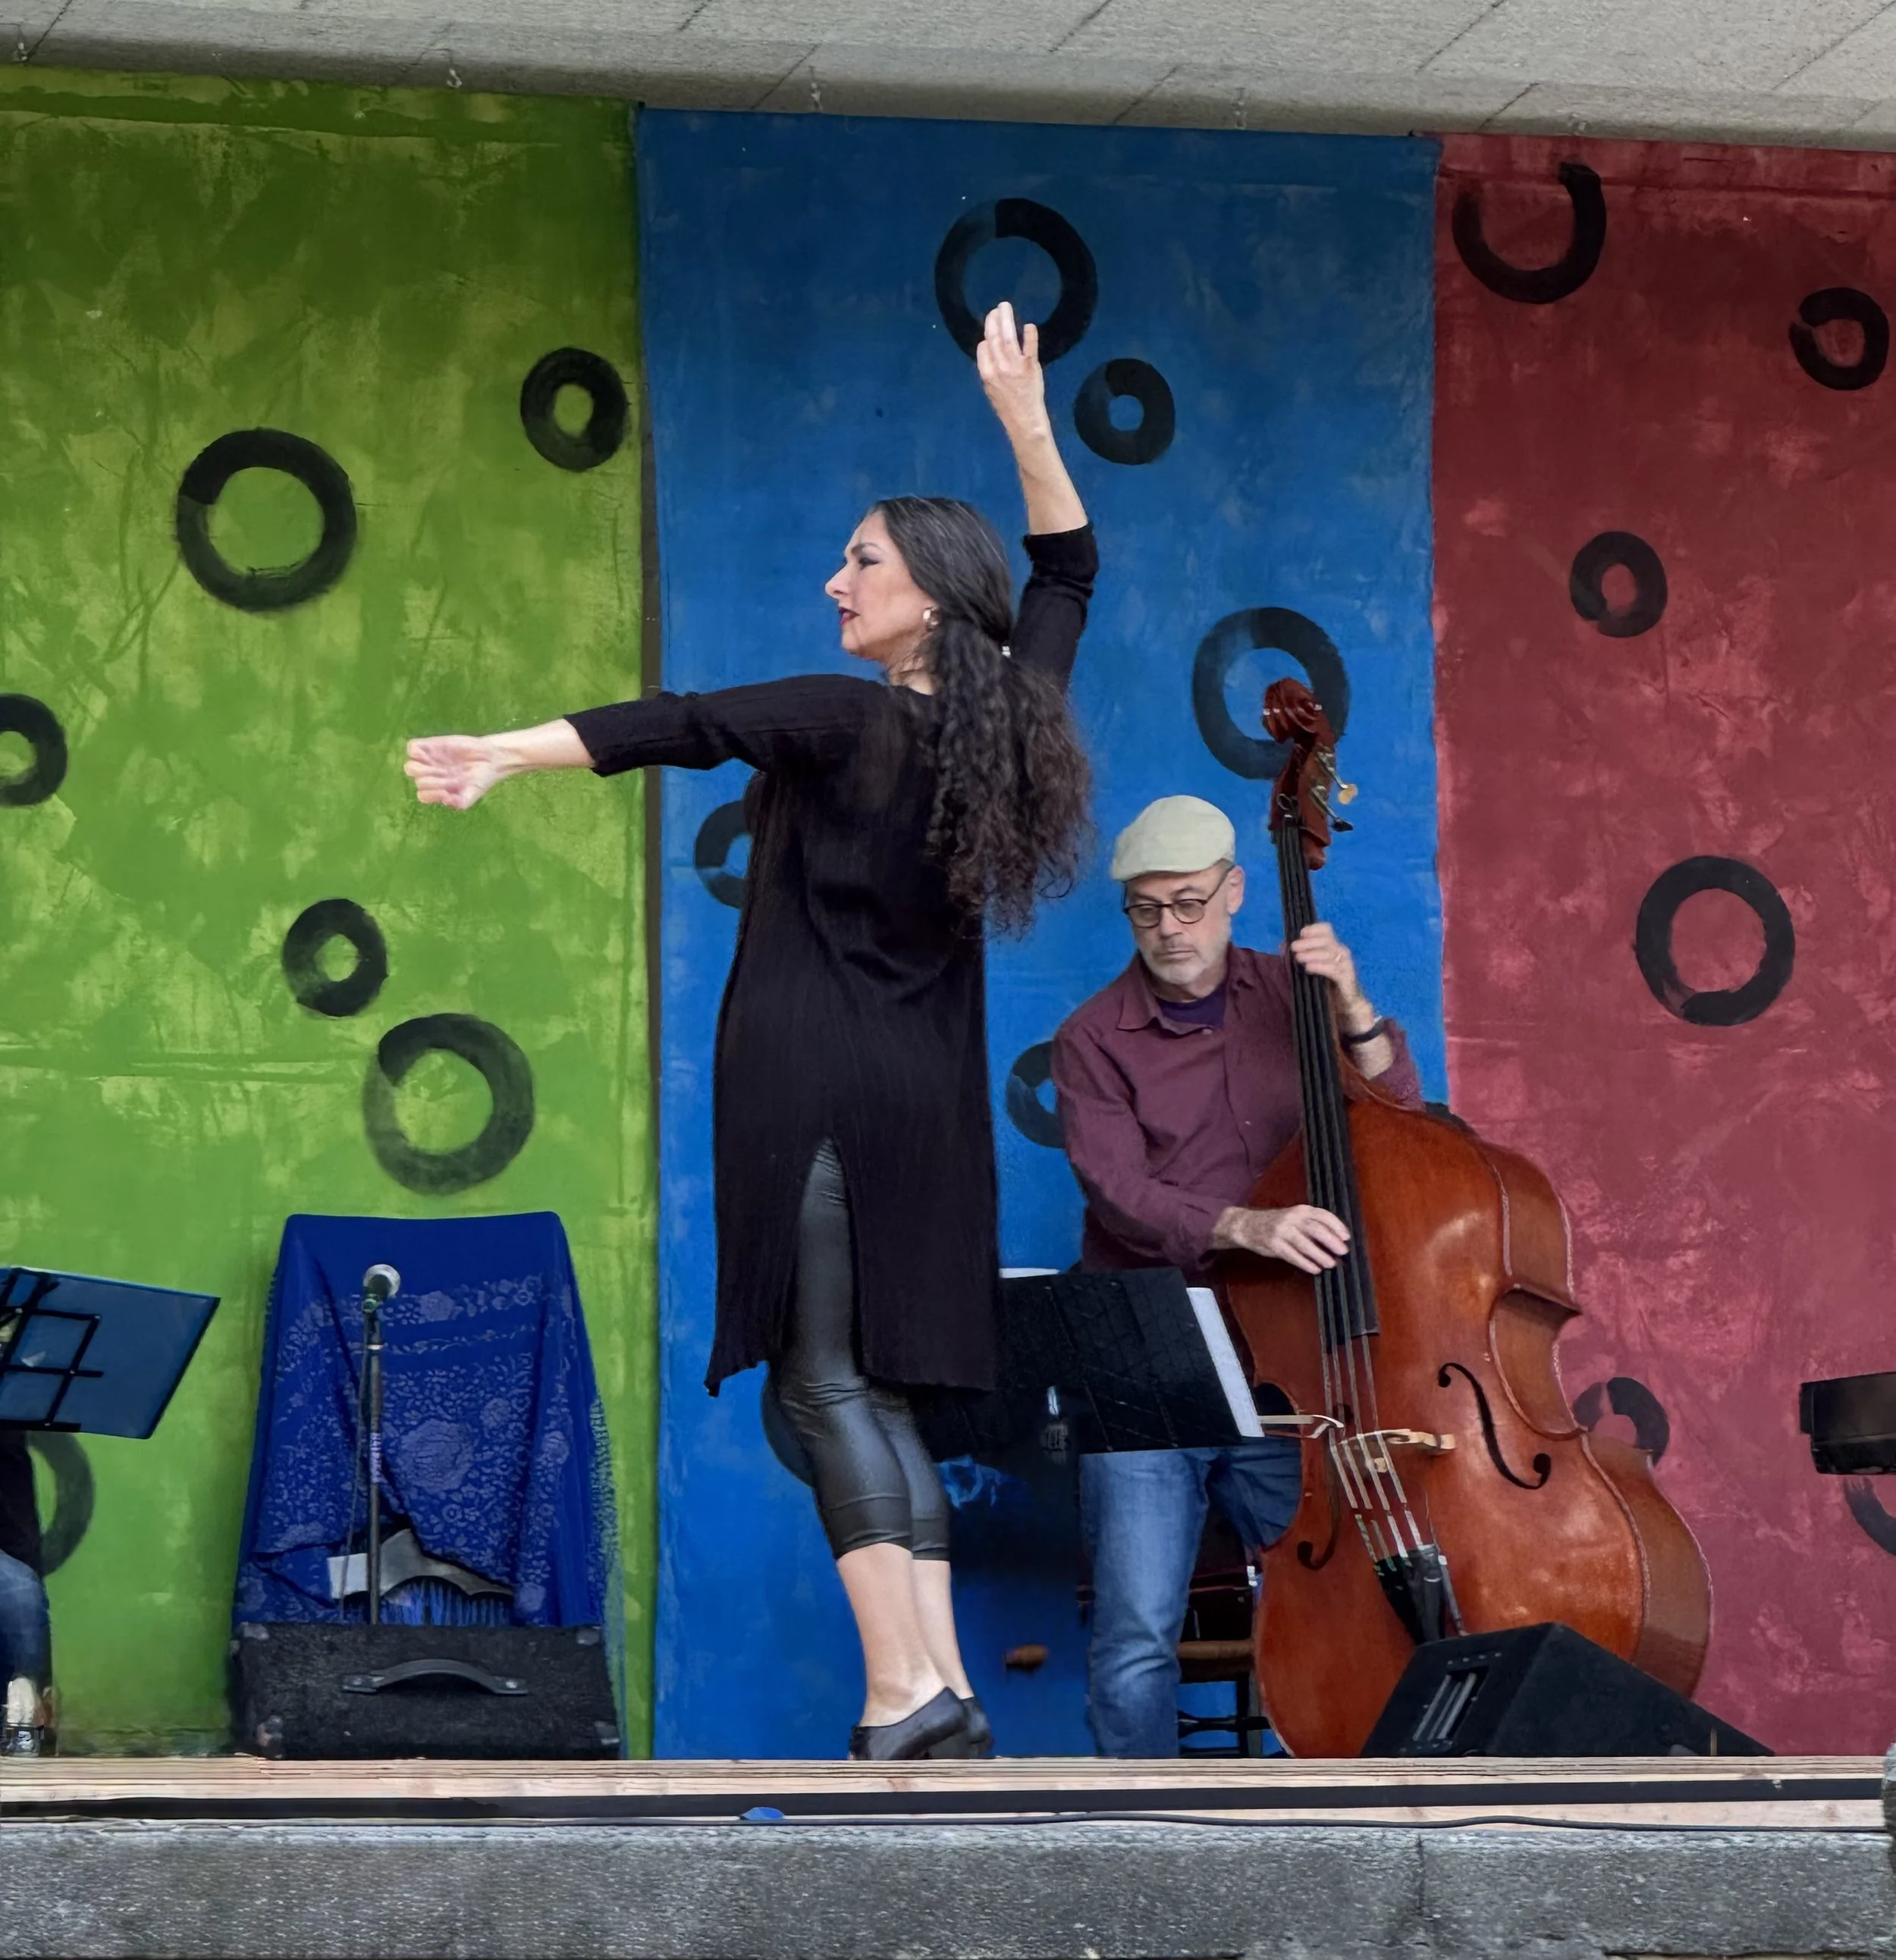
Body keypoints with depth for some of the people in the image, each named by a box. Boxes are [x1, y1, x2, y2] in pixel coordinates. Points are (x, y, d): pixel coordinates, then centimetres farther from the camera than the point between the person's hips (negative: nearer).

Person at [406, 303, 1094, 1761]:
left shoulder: (849, 721, -11)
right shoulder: (1007, 715, 8)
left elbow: (682, 728, -22)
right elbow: (1068, 566, 24)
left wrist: (508, 752, -29)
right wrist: (1027, 419, 22)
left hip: (817, 1081, -7)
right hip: (929, 1095, 7)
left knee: (828, 1380, -8)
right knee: (879, 1387, 9)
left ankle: (905, 1687, -19)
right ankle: (942, 1686, 2)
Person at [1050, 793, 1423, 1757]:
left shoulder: (1289, 996, 12)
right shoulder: (1094, 1041, 2)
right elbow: (1119, 1193, -12)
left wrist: (1353, 1014, -9)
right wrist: (1244, 1227, -29)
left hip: (1278, 1371, 3)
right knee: (1137, 1636, -14)